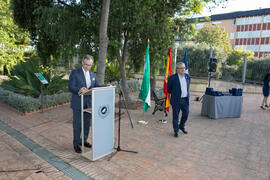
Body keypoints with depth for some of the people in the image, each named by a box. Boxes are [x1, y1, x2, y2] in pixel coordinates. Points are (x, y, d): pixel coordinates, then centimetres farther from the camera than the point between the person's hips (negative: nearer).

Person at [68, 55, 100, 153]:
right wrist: (79, 90, -33)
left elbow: (97, 86, 9)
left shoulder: (93, 74, 11)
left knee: (86, 124, 15)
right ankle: (76, 144, 19)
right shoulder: (75, 73, -7)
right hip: (78, 104, -5)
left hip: (88, 103, 5)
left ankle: (84, 140, 33)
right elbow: (70, 87, -14)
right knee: (77, 125, 4)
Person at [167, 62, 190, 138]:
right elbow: (168, 89, -1)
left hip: (185, 99, 5)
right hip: (176, 100, -5)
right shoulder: (172, 78, -12)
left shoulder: (187, 76, 5)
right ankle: (176, 131, 20)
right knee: (175, 116, 4)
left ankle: (182, 126, 38)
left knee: (186, 114, 13)